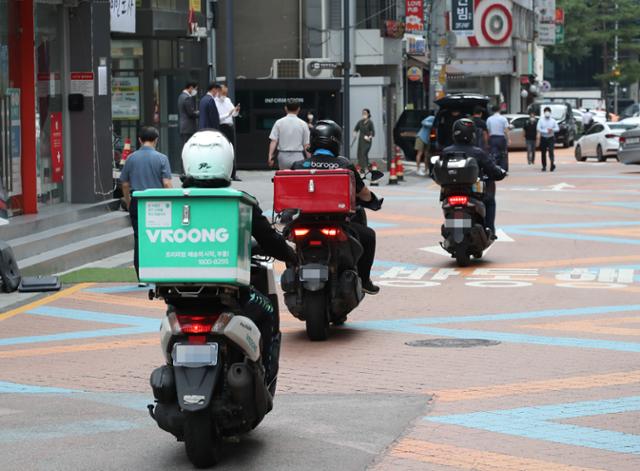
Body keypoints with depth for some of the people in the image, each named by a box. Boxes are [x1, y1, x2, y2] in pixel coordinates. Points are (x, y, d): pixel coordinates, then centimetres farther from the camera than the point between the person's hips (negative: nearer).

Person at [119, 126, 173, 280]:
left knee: (139, 239, 3)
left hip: (137, 202, 2)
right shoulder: (161, 158, -5)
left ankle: (141, 276, -1)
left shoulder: (131, 158, 3)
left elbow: (125, 184, 8)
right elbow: (167, 183, -10)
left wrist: (128, 204, 20)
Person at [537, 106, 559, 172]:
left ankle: (552, 164, -21)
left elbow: (557, 128, 5)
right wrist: (546, 131, -18)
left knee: (551, 151, -17)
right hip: (543, 138, 1)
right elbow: (538, 129, -8)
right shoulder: (541, 120, -1)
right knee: (543, 153, 5)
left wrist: (552, 129, -14)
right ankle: (544, 166, 15)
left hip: (551, 138, -1)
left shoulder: (553, 121, 4)